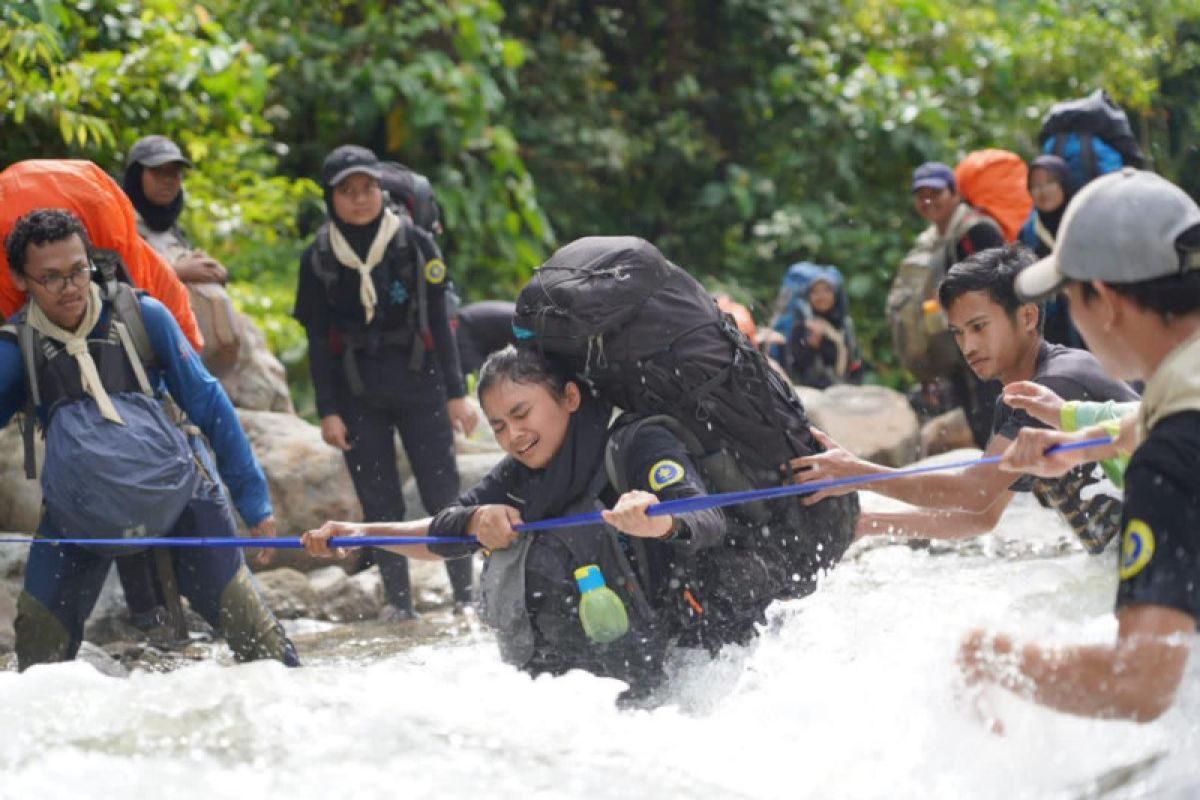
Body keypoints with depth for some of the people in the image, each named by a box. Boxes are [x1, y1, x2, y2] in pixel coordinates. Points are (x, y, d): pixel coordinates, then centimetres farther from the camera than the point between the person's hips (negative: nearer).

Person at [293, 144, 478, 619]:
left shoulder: (414, 244, 0)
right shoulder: (319, 258, 2)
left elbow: (439, 322, 2)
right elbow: (318, 340, 4)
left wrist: (456, 393, -1)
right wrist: (327, 411, -2)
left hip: (419, 384, -1)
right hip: (357, 393, 1)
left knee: (443, 493, -4)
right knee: (379, 502, 2)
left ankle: (466, 594, 4)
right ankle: (398, 601, 9)